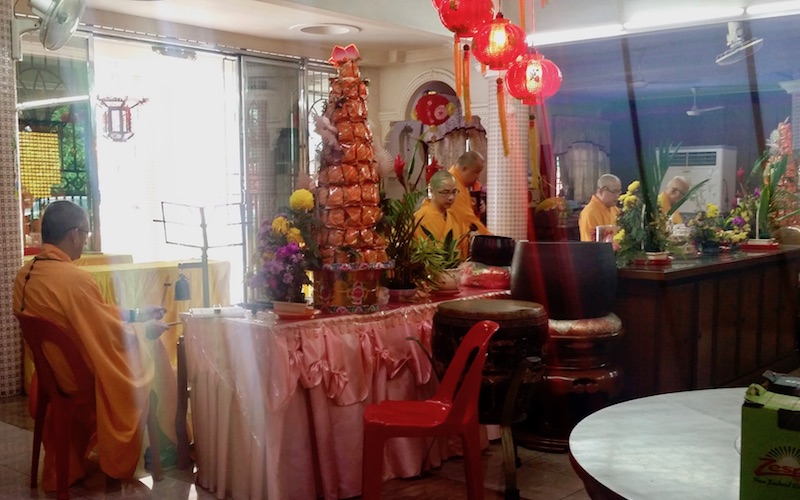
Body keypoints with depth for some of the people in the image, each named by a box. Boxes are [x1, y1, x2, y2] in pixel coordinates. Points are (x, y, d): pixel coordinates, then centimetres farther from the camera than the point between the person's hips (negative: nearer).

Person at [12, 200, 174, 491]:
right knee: (150, 354, 12)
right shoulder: (74, 278, -29)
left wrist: (135, 315, 10)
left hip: (51, 373, 8)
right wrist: (144, 330, -2)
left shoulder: (24, 275, -2)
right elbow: (110, 333, -20)